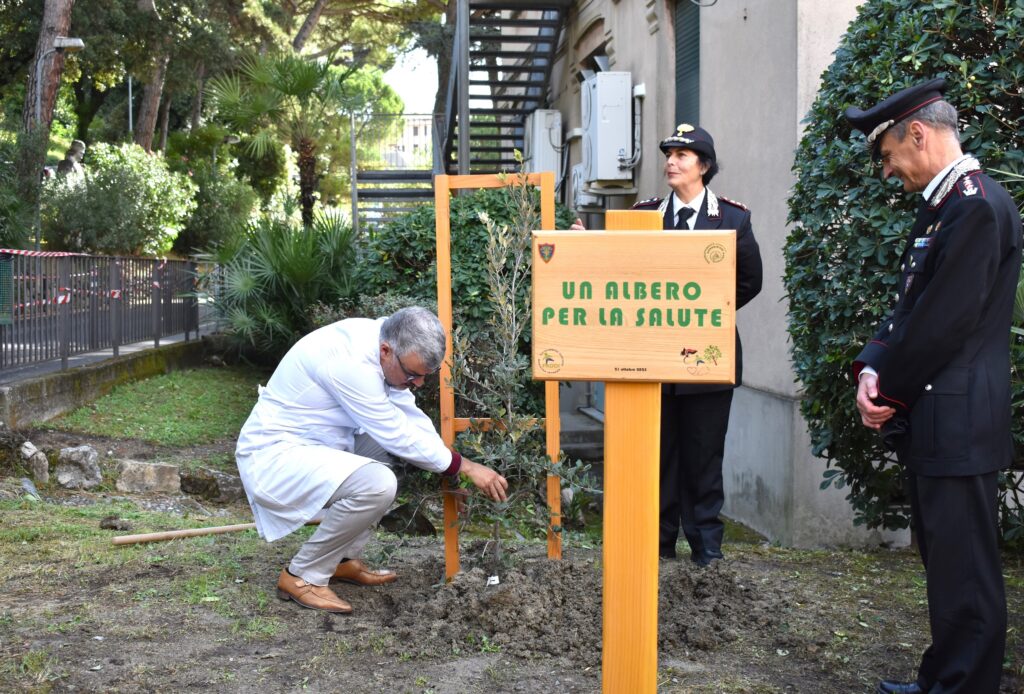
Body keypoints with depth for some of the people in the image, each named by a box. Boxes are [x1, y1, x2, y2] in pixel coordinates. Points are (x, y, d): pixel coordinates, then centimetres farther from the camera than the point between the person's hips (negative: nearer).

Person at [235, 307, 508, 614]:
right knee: (377, 484, -27)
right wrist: (464, 466, -12)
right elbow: (398, 436, -21)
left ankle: (343, 560, 15)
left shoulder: (379, 341, -1)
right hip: (272, 454, -10)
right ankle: (302, 576, -7)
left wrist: (453, 471, 2)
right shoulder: (350, 361, -28)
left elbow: (411, 418, 8)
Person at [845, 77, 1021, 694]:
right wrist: (873, 367, 0)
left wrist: (891, 392, -8)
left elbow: (943, 322, -19)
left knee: (964, 571, -1)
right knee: (945, 563, 17)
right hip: (933, 420, 10)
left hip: (958, 425, -10)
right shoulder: (942, 205, 16)